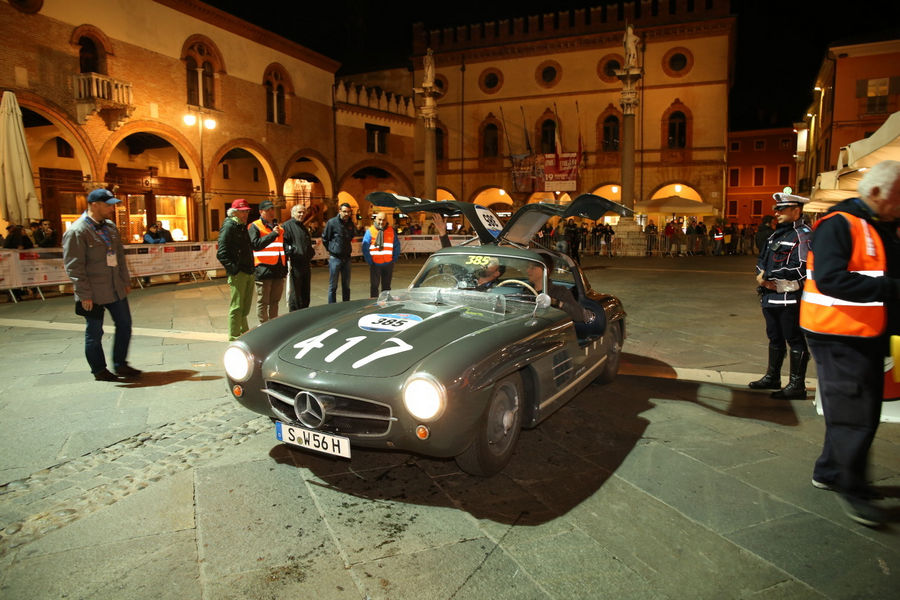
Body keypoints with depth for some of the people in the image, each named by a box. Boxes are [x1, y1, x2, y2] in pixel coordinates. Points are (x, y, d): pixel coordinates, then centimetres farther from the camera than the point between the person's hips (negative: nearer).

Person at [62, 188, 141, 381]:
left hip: (116, 289, 8)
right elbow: (74, 267, -16)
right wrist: (84, 295, -18)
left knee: (124, 325, 12)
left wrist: (126, 280, 14)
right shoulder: (77, 231, -15)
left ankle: (120, 365, 26)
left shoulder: (110, 227, 9)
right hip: (93, 294, -8)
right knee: (94, 333, 6)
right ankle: (99, 370, 20)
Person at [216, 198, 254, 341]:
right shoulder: (228, 226, -9)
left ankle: (244, 331, 30)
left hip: (248, 272, 9)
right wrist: (233, 269, -20)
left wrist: (251, 268, 16)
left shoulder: (243, 227, 17)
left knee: (246, 305, 17)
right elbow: (222, 253, -16)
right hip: (238, 273, -8)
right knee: (237, 306, -3)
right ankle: (234, 335, 6)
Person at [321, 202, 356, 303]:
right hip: (335, 258, -5)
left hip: (346, 258, 5)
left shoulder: (350, 223, 7)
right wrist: (331, 250, 3)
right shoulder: (332, 222, -9)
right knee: (333, 286, 1)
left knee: (346, 286, 11)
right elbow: (325, 239, -1)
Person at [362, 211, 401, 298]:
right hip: (375, 264, -3)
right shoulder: (370, 231, -3)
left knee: (386, 286, 12)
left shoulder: (391, 231, 5)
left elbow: (397, 246, 10)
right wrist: (370, 261, -7)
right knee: (374, 286, 0)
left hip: (388, 264, 3)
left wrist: (394, 259, 2)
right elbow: (365, 247, -3)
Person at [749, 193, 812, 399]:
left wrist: (767, 276, -16)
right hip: (771, 296, 9)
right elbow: (762, 259, 19)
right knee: (775, 338, 18)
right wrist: (763, 277, -3)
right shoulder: (777, 234, 17)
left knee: (795, 340, -1)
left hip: (790, 298, -9)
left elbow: (800, 269, -22)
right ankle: (772, 377, 31)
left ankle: (797, 385, 6)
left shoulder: (803, 235, -12)